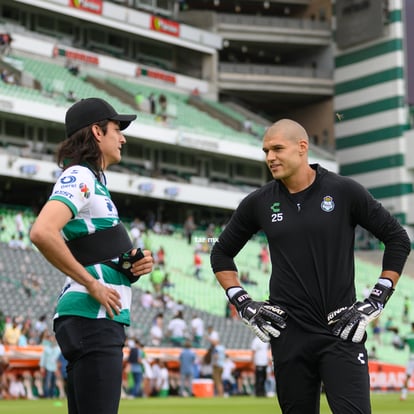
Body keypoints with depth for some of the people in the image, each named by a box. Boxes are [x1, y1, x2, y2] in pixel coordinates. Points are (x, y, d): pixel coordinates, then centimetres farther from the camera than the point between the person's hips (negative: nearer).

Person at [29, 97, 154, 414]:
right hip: (93, 317, -10)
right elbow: (42, 233, -26)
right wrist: (92, 284, -19)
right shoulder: (80, 176, -9)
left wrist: (133, 263, 7)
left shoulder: (96, 181, 20)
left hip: (103, 319, 10)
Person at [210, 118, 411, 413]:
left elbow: (398, 239, 3)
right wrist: (242, 304, 5)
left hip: (342, 331, -3)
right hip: (289, 334, 3)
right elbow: (221, 253, 17)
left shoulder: (344, 191, -2)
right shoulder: (259, 203, 5)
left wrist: (377, 301, -2)